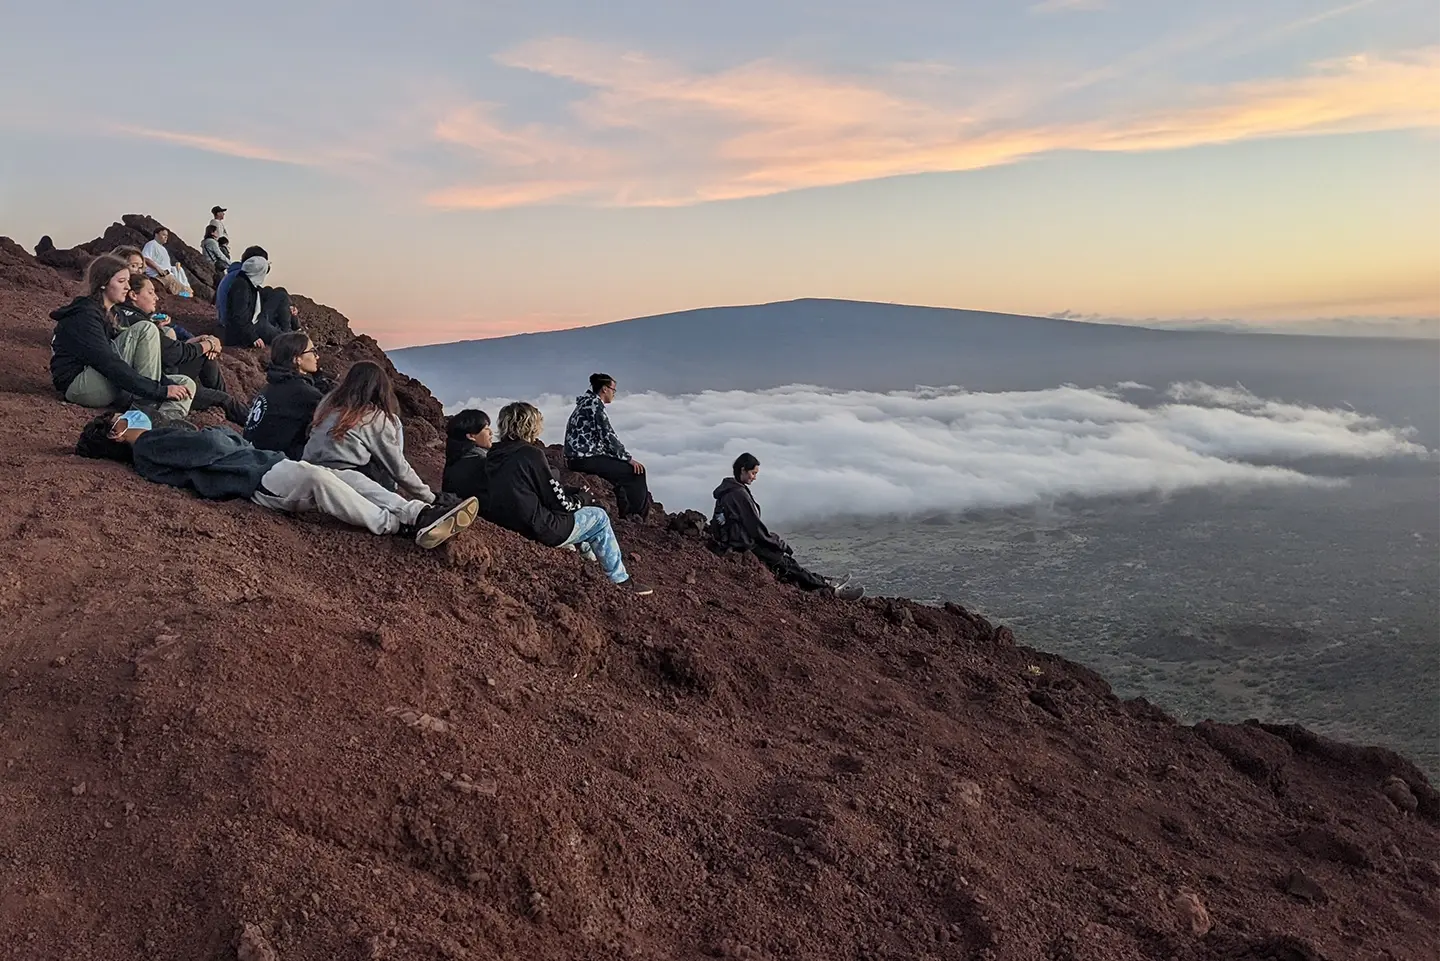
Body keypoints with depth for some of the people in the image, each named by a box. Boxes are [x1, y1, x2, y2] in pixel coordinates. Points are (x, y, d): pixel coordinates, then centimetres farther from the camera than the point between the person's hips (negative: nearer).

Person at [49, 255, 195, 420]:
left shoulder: (107, 312, 16)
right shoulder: (84, 315, -14)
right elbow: (109, 364, -24)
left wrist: (167, 384, -3)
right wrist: (160, 391, -27)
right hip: (77, 386, -9)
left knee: (185, 384, -4)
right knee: (145, 330, -21)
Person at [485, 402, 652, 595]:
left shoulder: (493, 455, 3)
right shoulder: (531, 454, -20)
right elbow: (558, 502, -15)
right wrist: (577, 502, 7)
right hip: (540, 531, -9)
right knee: (599, 517, 11)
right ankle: (620, 580, 17)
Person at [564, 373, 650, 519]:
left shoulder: (588, 403, 19)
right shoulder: (595, 404, -12)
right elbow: (608, 435, -18)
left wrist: (624, 457, 19)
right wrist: (629, 458, -13)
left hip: (578, 455, 11)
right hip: (585, 458, -11)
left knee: (622, 468, 26)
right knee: (636, 471, -7)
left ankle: (625, 512, 29)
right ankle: (637, 517, 2)